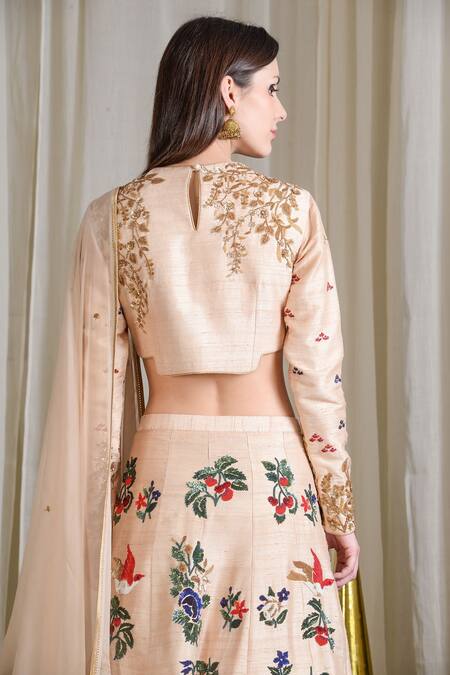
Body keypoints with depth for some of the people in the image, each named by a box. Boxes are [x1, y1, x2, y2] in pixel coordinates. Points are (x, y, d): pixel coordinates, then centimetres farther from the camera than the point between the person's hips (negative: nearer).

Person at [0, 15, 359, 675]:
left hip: (158, 471, 2)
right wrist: (341, 510, 3)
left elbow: (99, 380, 0)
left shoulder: (112, 215, -2)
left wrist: (102, 510, 10)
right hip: (269, 475, -2)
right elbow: (317, 372, -7)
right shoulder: (291, 208, -7)